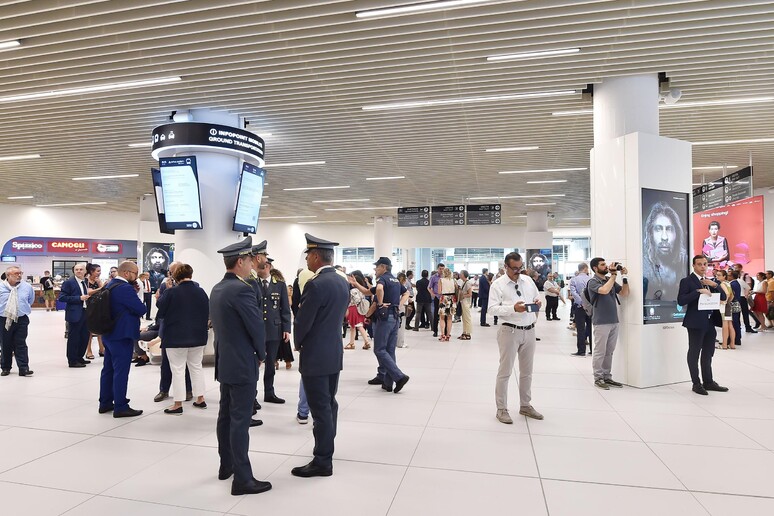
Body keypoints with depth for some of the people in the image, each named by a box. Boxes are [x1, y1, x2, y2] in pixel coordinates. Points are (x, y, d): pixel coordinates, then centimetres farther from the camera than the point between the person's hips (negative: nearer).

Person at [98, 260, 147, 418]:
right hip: (122, 335, -10)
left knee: (108, 369, 16)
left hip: (109, 334, 10)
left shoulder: (110, 285, 10)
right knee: (121, 371, -3)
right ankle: (120, 407, 3)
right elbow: (141, 309, -20)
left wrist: (133, 291, 2)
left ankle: (105, 403, 26)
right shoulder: (125, 288, -21)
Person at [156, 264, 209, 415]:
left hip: (176, 337, -4)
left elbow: (161, 312, -2)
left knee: (178, 370, 3)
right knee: (196, 367, 16)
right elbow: (207, 313, 7)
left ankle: (178, 404, 7)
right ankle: (200, 399, 21)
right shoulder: (201, 292, -1)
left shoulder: (172, 292, -14)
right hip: (198, 336, 4)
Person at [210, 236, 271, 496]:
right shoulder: (242, 289, -20)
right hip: (242, 364, -9)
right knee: (240, 421, -4)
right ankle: (242, 479, 3)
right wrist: (261, 354, 0)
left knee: (226, 415, 17)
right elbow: (257, 327, -17)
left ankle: (226, 466, 30)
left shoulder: (217, 289, 8)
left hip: (224, 361, 10)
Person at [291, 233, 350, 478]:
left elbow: (301, 323, -17)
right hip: (334, 352, 9)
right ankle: (327, 447, 33)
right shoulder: (342, 282, 6)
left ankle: (322, 462, 9)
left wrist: (298, 344, 3)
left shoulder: (315, 285, -21)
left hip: (316, 356, -9)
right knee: (329, 404, 19)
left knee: (320, 409, 0)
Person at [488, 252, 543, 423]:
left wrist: (538, 303, -5)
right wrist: (513, 308, -25)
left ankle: (525, 406, 32)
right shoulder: (498, 284, -7)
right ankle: (501, 409, 12)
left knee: (527, 371, 17)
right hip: (510, 331, -6)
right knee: (505, 371, 1)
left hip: (529, 331, 6)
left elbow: (538, 298, 19)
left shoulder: (528, 280, 9)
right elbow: (492, 309, -13)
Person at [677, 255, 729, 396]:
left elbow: (723, 297, 12)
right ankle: (696, 384, 10)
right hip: (696, 323, -7)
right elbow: (681, 300, -16)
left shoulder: (710, 281, 15)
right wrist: (698, 291, -23)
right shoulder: (687, 281, -6)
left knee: (708, 354, 14)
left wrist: (715, 285, -4)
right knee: (694, 353, 2)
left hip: (710, 322, 7)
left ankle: (708, 382, 25)